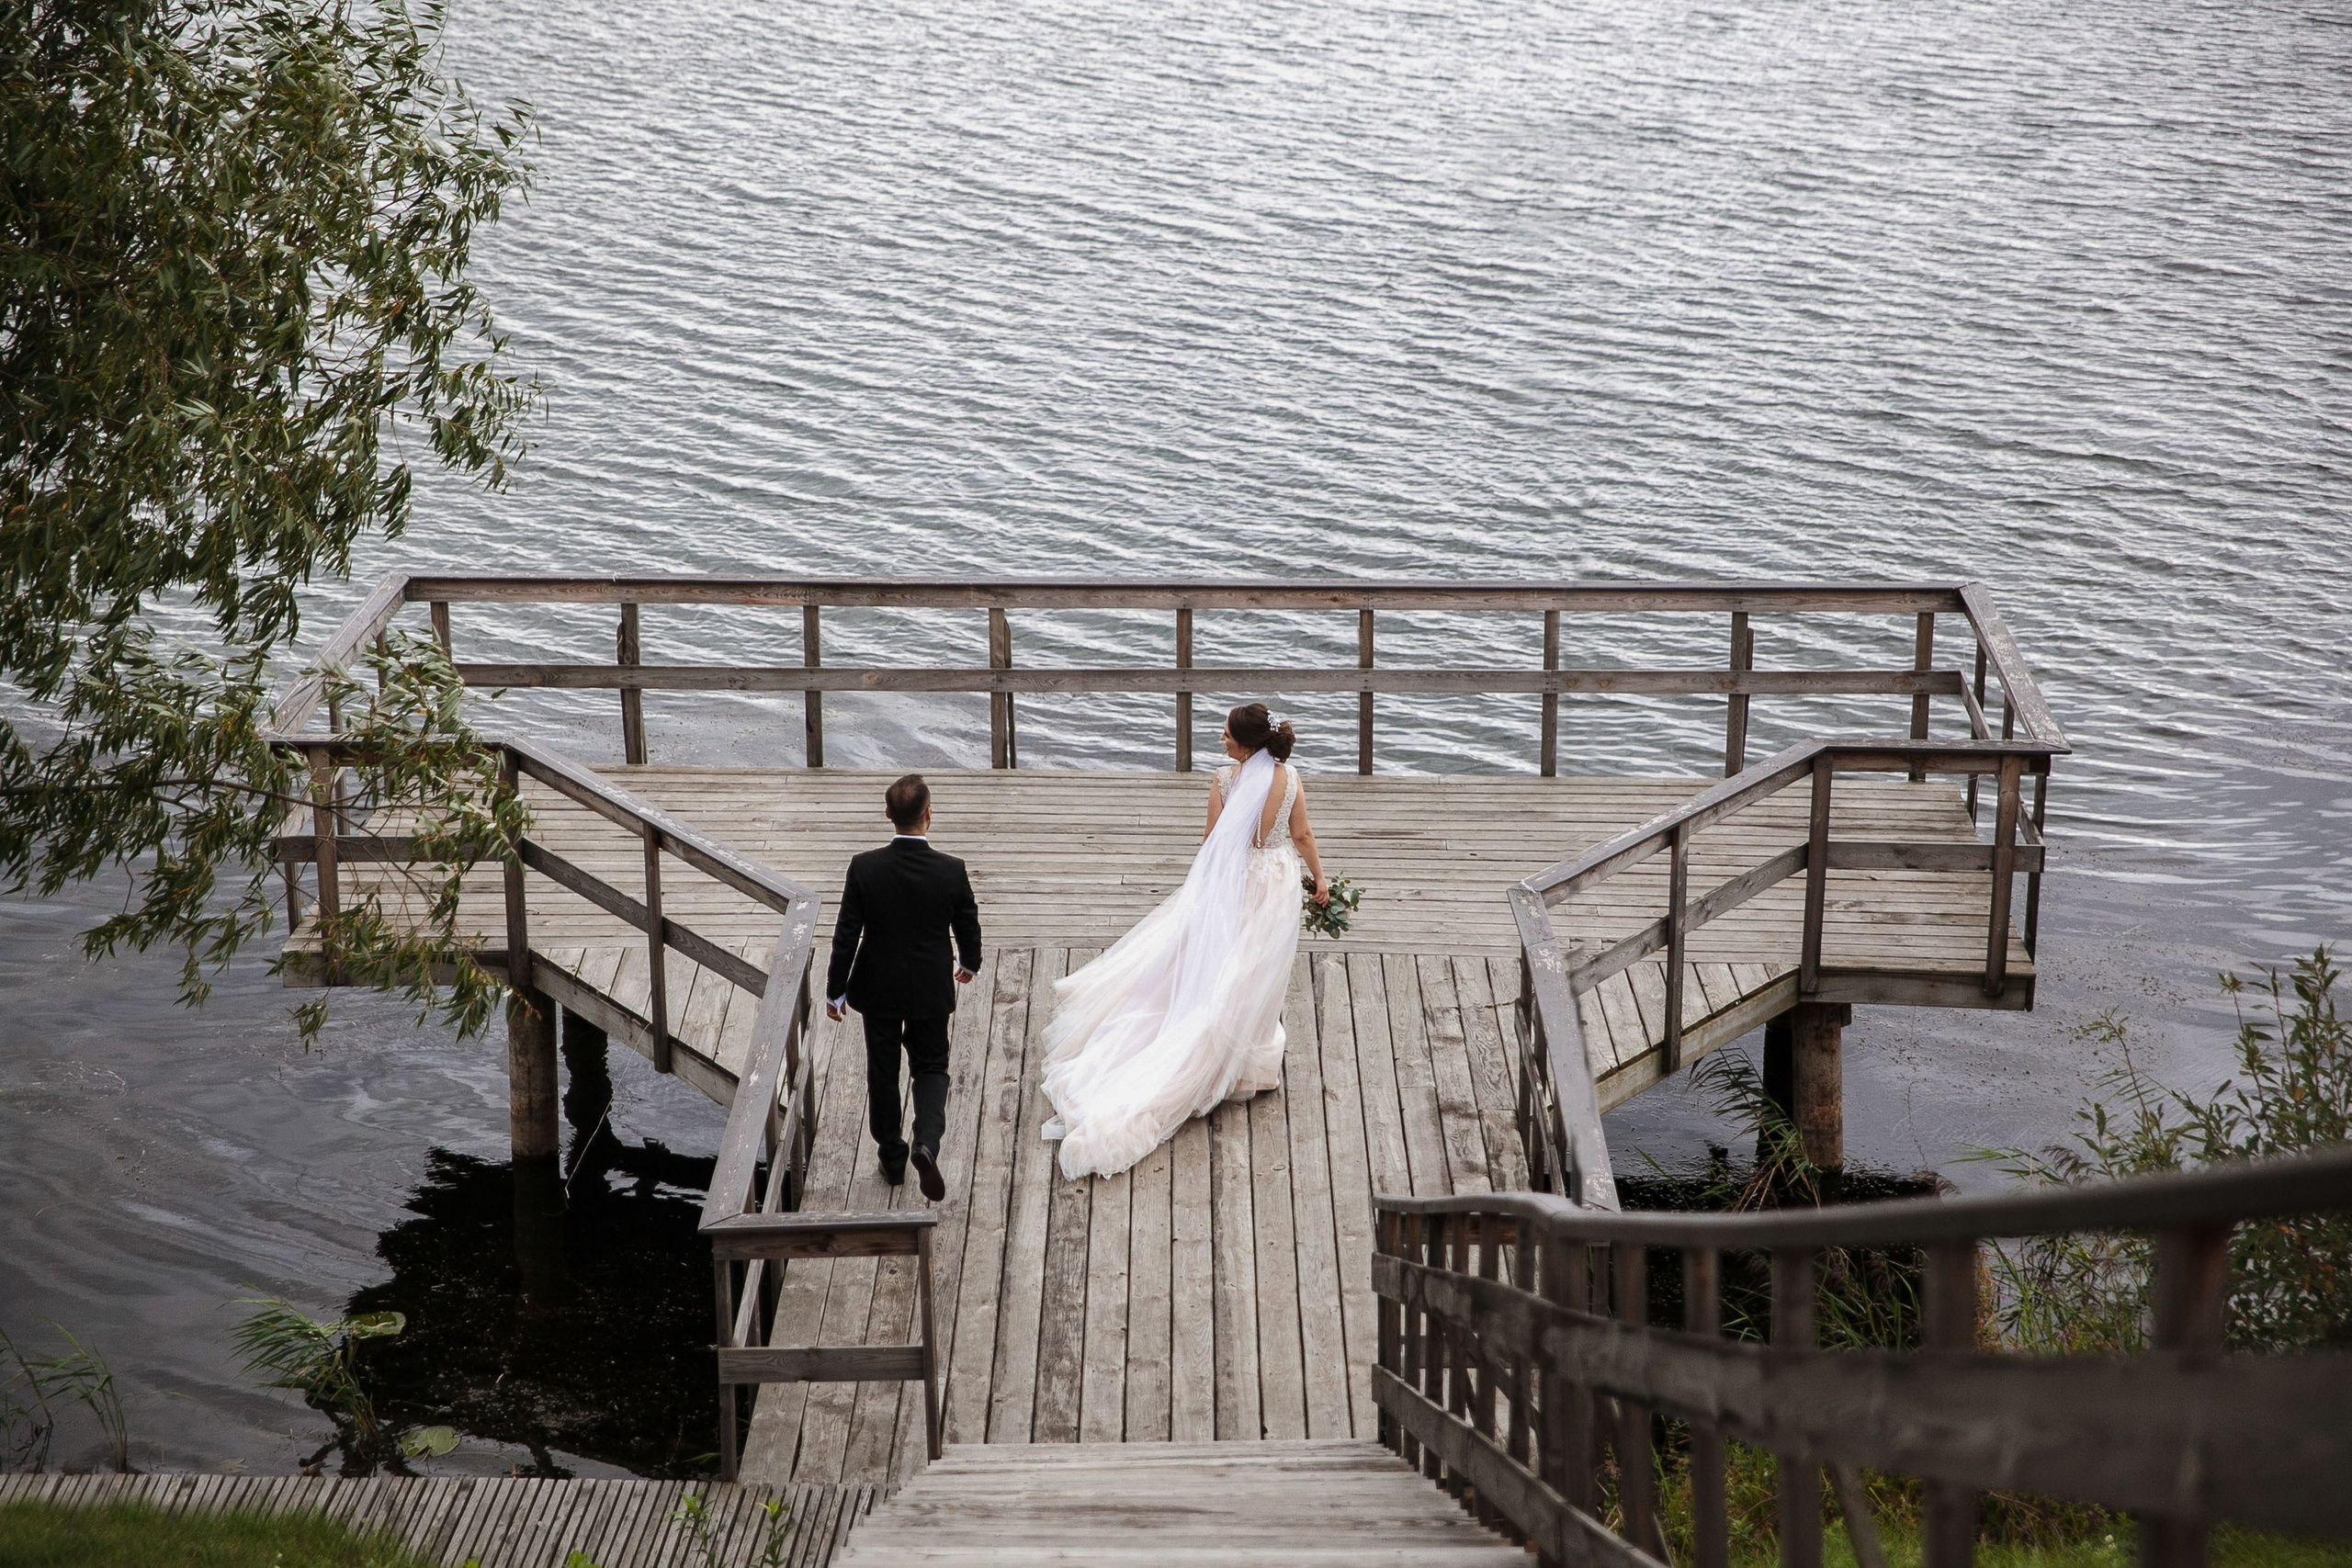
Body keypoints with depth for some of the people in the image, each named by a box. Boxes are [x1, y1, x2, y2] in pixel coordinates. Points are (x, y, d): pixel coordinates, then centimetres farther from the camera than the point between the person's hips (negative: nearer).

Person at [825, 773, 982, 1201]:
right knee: (931, 1067, 16)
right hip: (931, 989, 0)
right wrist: (968, 965, 20)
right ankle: (927, 1142, -8)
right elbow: (969, 928, -2)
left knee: (882, 1071, 18)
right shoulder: (951, 871, -17)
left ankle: (892, 1157, 30)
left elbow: (846, 935, -12)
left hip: (878, 989, 0)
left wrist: (835, 990, 1)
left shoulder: (865, 868, -18)